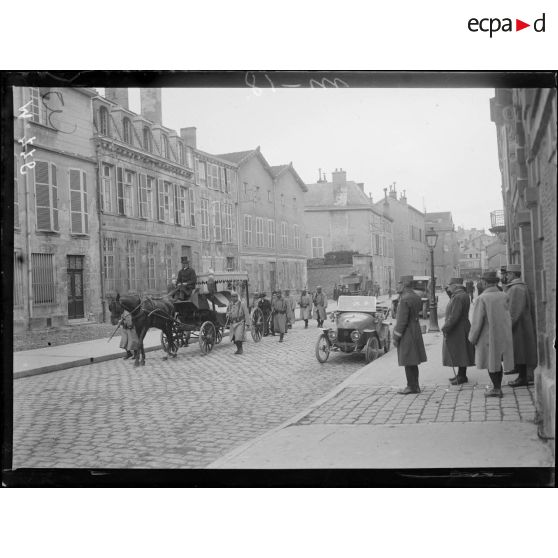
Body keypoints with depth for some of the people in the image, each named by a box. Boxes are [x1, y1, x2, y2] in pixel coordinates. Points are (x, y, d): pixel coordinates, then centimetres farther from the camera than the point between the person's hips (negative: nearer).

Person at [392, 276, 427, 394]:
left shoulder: (405, 299, -19)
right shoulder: (416, 297, 9)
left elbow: (402, 320, -21)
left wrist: (396, 337, -14)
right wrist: (400, 295, 12)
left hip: (406, 333, -9)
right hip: (415, 330, 9)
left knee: (408, 362, -2)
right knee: (412, 361, 15)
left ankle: (412, 387, 3)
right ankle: (414, 386, 21)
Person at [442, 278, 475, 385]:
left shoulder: (458, 297, -20)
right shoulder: (464, 295, 13)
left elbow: (454, 317, -25)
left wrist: (445, 329, -19)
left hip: (458, 331, -10)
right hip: (462, 329, 10)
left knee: (459, 354, -3)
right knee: (459, 354, 16)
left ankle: (462, 377, 3)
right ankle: (461, 375, 23)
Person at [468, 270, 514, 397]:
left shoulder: (482, 298, -16)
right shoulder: (505, 296, -3)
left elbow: (478, 320, -14)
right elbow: (508, 316, 1)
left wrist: (473, 338, -5)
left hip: (488, 336, -5)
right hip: (503, 335, 5)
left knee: (490, 362, 7)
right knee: (498, 361, 16)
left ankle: (497, 388, 9)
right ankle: (498, 388, 22)